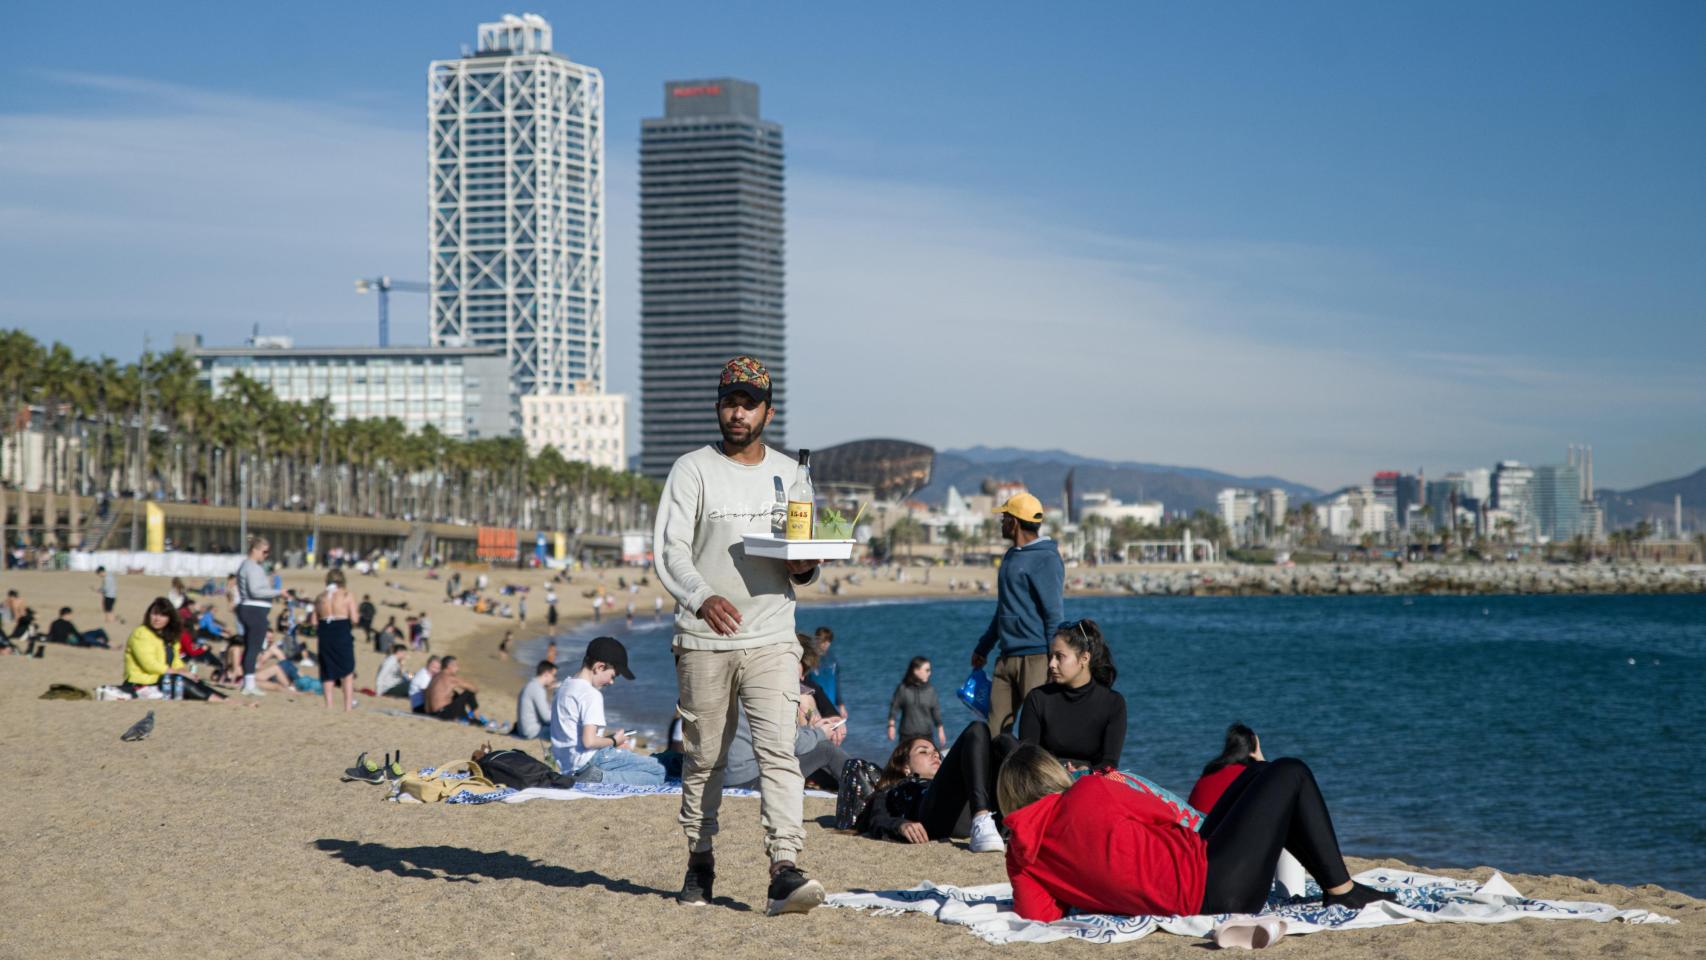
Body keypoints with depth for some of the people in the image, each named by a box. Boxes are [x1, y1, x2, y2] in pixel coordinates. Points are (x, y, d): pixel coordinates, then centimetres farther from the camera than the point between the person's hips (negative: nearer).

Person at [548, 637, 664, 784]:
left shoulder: (565, 687, 14)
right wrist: (613, 741, -5)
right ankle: (600, 777, -21)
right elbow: (589, 741, -23)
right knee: (657, 773, -13)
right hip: (588, 760, -10)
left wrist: (609, 734, 13)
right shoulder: (591, 694, -15)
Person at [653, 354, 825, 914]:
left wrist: (804, 569, -5)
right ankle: (700, 863, 22)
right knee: (703, 758, 7)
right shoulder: (692, 470, 1)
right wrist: (703, 597, -27)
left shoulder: (789, 474, 13)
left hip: (771, 641, 1)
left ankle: (785, 871, -20)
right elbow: (669, 552, -8)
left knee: (778, 751, -12)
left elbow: (804, 559, 21)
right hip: (703, 642, -1)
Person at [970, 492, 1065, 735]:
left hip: (1036, 658, -9)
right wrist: (982, 648, 30)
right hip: (1006, 658, 9)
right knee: (996, 730, 4)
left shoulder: (1046, 559, -9)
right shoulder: (1010, 556, 18)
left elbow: (1054, 615, -13)